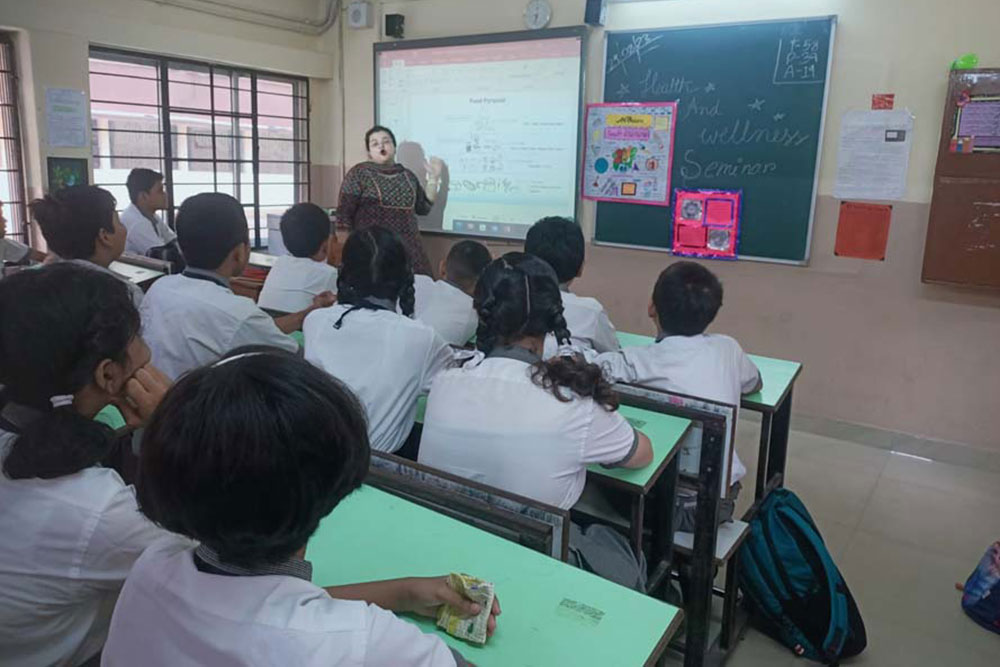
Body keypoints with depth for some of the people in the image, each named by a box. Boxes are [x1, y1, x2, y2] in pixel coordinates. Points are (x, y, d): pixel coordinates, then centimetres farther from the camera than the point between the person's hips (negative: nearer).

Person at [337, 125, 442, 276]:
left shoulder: (407, 175, 14)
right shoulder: (359, 173, 0)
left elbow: (423, 208, 18)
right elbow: (344, 213, -2)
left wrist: (433, 178, 11)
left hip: (408, 249, 4)